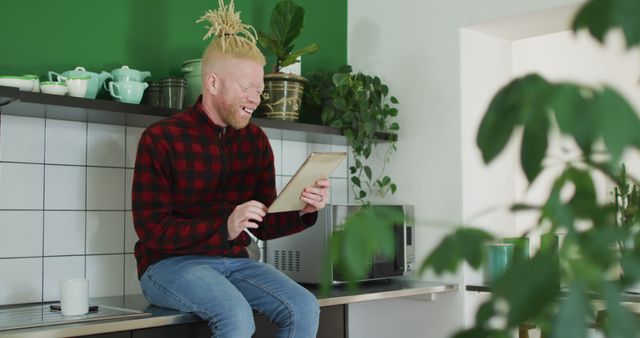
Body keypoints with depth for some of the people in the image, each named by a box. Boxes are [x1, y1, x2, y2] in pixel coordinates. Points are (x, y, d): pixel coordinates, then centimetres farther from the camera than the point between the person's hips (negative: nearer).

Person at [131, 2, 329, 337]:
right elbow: (151, 229, -13)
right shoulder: (160, 138, -9)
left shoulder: (256, 140, 6)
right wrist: (224, 226, -26)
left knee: (304, 308, -20)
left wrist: (303, 212, -13)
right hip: (169, 263, -5)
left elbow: (264, 226, 9)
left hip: (233, 262, 5)